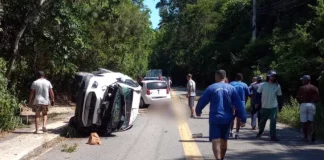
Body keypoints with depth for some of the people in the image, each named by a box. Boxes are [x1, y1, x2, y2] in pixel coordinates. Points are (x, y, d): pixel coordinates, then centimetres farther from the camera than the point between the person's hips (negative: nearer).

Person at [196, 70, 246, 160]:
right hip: (227, 119, 3)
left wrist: (198, 111, 20)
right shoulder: (231, 88, 1)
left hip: (215, 119, -3)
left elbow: (202, 101, 1)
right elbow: (239, 105, -2)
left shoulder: (211, 88, -4)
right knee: (224, 140, 18)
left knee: (216, 141, -7)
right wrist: (243, 118, 2)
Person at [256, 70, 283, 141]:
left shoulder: (277, 86, 0)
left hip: (274, 107, -1)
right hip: (264, 107, 1)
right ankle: (260, 132, 39)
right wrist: (258, 103, -2)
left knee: (273, 121, -7)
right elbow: (258, 94, 4)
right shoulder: (263, 85, -2)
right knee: (262, 121, 15)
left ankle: (273, 136, -1)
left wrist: (280, 107, 5)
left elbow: (279, 97, 5)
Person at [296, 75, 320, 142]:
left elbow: (298, 97, -9)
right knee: (310, 121, 7)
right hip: (312, 105, 2)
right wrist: (312, 101, 13)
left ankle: (305, 136, 9)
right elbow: (318, 98, -3)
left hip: (304, 105, -2)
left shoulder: (302, 88, -3)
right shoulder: (314, 88, 3)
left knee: (304, 122, 6)